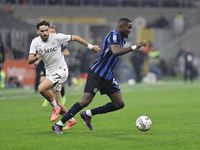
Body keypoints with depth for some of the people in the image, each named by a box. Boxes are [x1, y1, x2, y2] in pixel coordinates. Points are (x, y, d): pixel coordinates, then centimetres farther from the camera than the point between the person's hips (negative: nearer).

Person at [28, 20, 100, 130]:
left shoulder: (57, 37, -14)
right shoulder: (35, 42, -4)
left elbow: (75, 38, -2)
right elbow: (30, 61, -10)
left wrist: (90, 47, 3)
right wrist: (36, 57, -33)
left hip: (60, 71, -6)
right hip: (49, 73, 6)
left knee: (41, 88, -28)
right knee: (56, 103, 9)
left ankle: (55, 108, -6)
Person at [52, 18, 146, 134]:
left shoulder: (121, 39, 14)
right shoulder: (113, 36, -16)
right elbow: (115, 52, -35)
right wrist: (135, 47, -34)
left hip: (108, 77, 9)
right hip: (96, 74, -9)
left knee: (120, 104, 0)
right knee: (86, 101, -17)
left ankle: (88, 114, 12)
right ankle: (58, 125, -7)